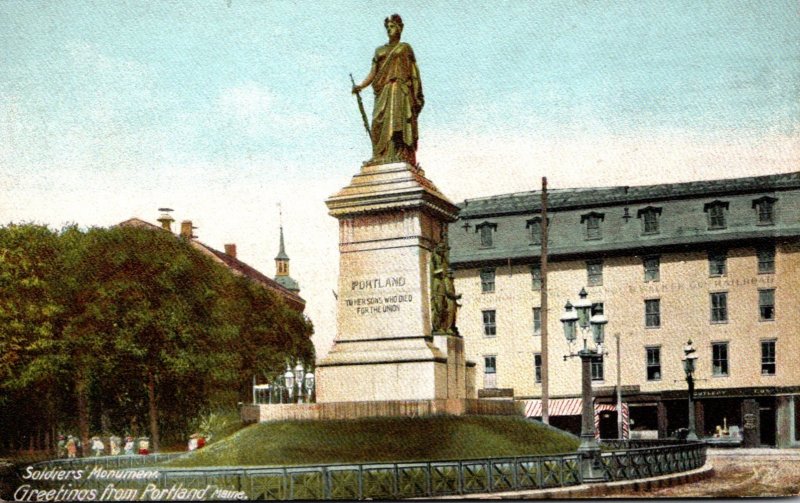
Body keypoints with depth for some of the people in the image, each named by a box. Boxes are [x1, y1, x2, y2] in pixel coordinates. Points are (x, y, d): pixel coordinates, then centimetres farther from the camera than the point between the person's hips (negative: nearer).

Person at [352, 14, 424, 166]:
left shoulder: (405, 48, 12)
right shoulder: (379, 50, 22)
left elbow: (413, 72, 4)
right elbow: (373, 73, 13)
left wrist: (416, 95, -7)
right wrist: (361, 86, -5)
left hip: (400, 89, -4)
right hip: (383, 92, 4)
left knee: (397, 120, -19)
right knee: (380, 124, -8)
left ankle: (401, 156, -27)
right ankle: (381, 158, -15)